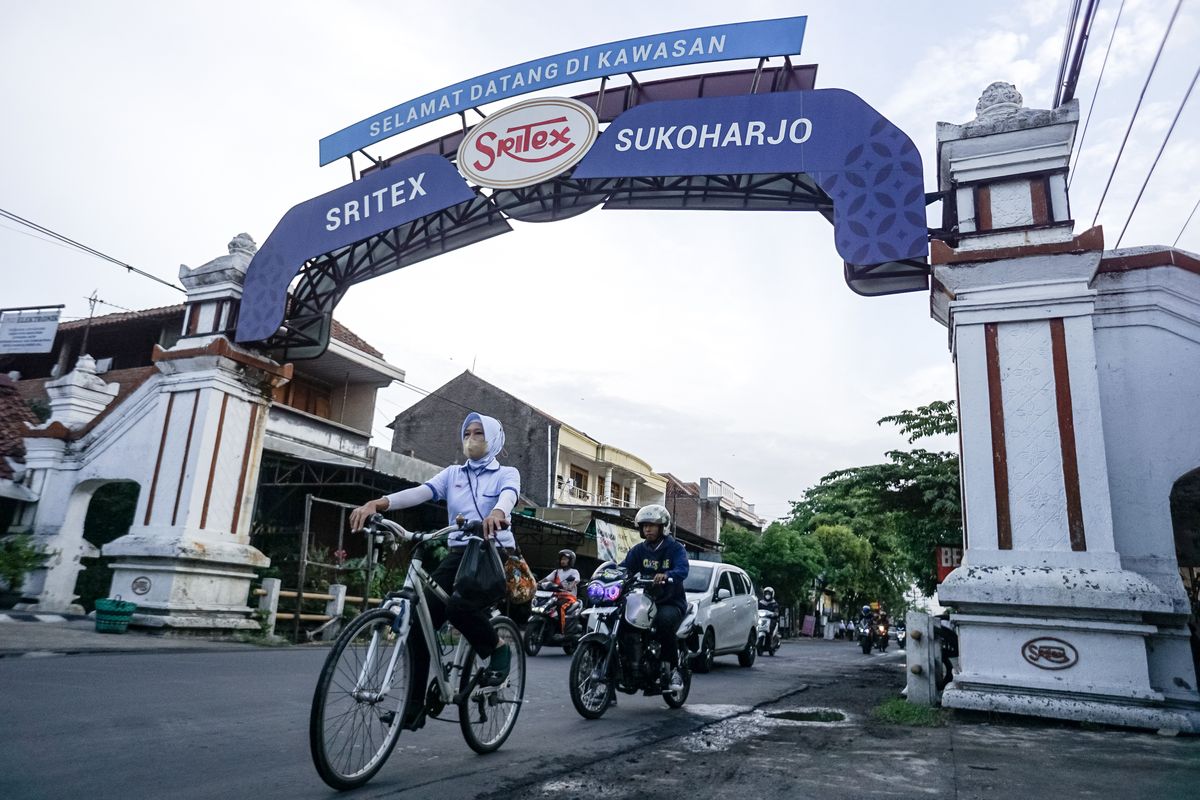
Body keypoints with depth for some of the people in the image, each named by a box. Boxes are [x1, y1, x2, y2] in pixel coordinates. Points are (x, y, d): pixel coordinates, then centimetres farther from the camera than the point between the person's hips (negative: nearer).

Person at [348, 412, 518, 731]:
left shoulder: (507, 474, 6)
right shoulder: (453, 473, 15)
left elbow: (509, 495, -19)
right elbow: (420, 492, -3)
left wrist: (497, 512, -45)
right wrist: (378, 503, -23)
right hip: (458, 553, 4)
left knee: (459, 606, -32)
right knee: (419, 620, -11)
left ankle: (498, 649, -2)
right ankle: (414, 706, 1)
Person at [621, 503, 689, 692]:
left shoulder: (675, 548, 0)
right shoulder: (638, 550, 12)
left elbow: (682, 569, -20)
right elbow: (624, 568, -2)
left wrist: (666, 575, -42)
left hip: (671, 602, -4)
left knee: (665, 620, -36)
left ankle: (673, 669, -18)